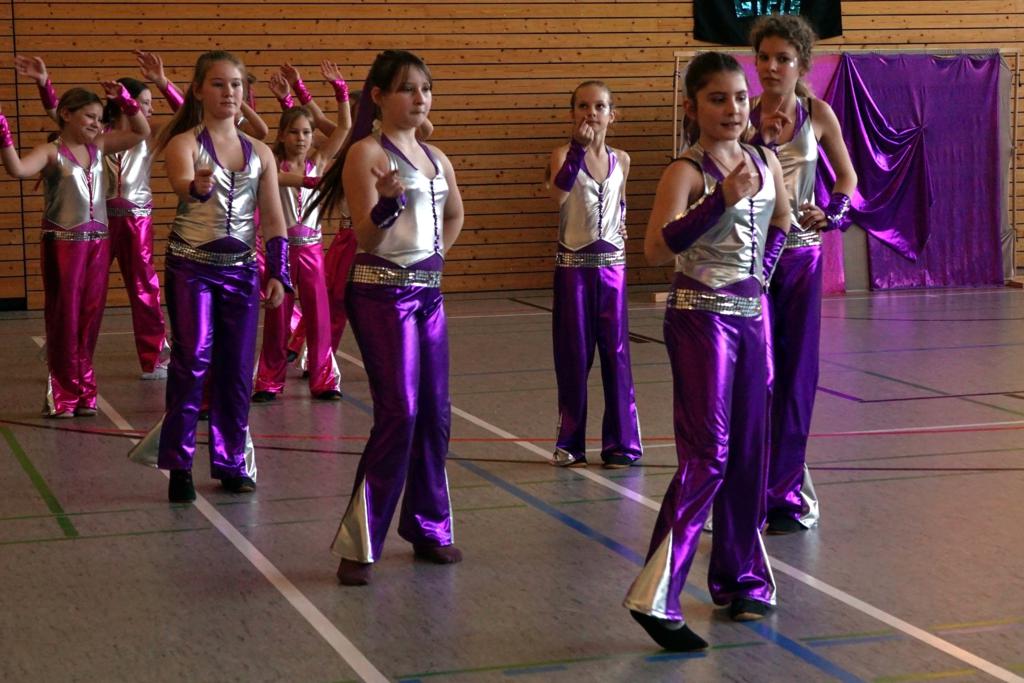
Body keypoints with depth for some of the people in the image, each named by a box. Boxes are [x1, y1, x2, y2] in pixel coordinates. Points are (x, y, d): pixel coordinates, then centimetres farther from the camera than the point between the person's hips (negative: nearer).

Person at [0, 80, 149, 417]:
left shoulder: (98, 147, 9)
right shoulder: (51, 152, -9)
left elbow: (141, 132, 14)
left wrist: (125, 100, 3)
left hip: (97, 242, 6)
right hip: (63, 243, -6)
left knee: (89, 319, 10)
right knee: (64, 320, 1)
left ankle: (83, 391, 19)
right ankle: (62, 395, 9)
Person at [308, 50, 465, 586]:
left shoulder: (436, 158, 11)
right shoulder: (366, 153, -9)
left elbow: (454, 215, 30)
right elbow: (367, 239, -14)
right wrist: (388, 202, -32)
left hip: (428, 293, 7)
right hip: (382, 295, -7)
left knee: (435, 414, 8)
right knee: (399, 413, -13)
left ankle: (429, 527, 22)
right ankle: (360, 543, -6)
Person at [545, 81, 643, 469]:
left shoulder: (621, 160, 6)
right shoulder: (564, 156, -7)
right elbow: (558, 194, -29)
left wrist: (620, 222, 7)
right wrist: (579, 146, -34)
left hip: (611, 265, 3)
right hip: (573, 266, -3)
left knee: (616, 353, 3)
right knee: (573, 356, 3)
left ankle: (620, 441, 11)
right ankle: (570, 442, 13)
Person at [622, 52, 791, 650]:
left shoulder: (766, 162, 6)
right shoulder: (687, 172, -14)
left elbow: (781, 221, 26)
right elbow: (657, 249, -30)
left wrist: (763, 268, 13)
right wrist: (722, 199, -36)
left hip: (752, 317, 7)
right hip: (701, 320, -7)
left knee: (748, 451, 11)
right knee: (707, 454, -13)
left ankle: (742, 579, 24)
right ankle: (656, 595, -13)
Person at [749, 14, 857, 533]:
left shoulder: (818, 115, 1)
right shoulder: (744, 119, -4)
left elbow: (847, 178, 10)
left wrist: (831, 214, -8)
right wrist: (760, 144, -20)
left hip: (802, 257, 2)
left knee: (797, 374, 3)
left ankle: (784, 494, 14)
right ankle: (769, 491, 7)